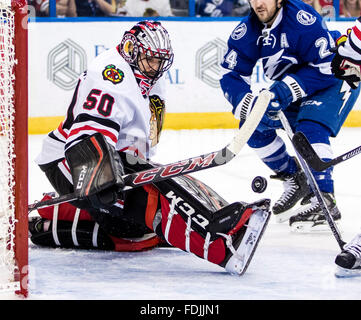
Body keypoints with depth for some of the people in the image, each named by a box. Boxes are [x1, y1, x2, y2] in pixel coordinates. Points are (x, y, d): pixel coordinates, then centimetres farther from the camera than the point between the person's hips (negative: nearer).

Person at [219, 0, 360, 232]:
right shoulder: (246, 32, -12)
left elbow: (327, 65, -31)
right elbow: (232, 78, -13)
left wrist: (287, 90, -37)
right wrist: (253, 105, -31)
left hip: (336, 79, -8)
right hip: (288, 89, 8)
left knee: (310, 129, -30)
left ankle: (324, 200, -29)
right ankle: (295, 178, 11)